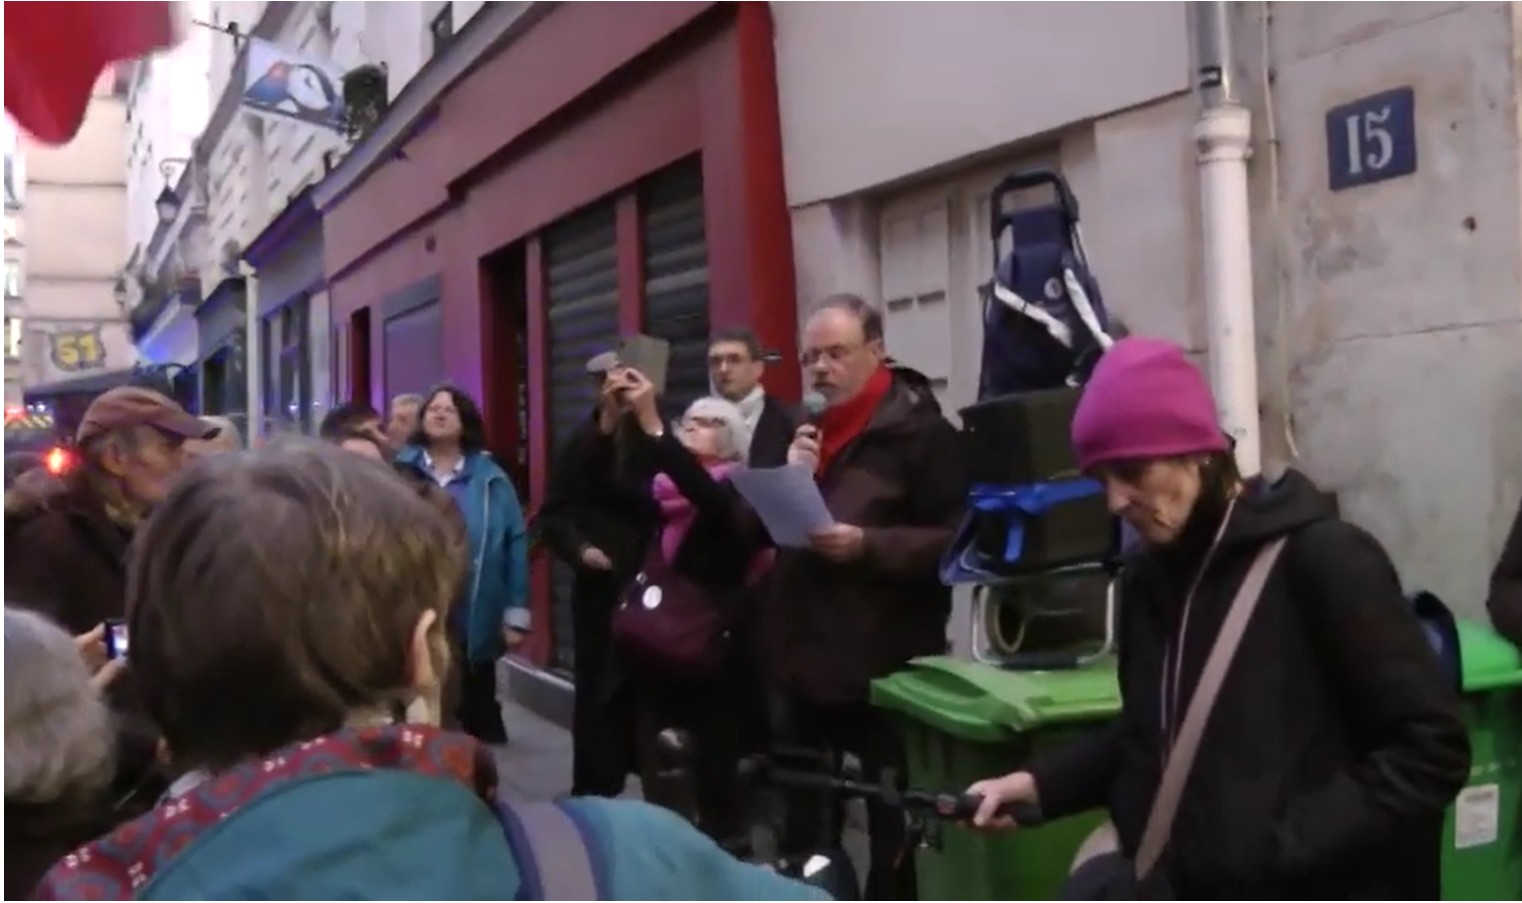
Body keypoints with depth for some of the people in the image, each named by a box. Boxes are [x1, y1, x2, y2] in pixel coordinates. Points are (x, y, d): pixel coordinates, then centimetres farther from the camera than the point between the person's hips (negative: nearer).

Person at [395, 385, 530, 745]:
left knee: (476, 709, 13)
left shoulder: (490, 478, 1)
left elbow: (515, 543, 0)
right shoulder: (401, 470, 1)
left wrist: (516, 614, -2)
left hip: (474, 622, 0)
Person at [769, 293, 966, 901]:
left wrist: (867, 545, -24)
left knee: (893, 821, 5)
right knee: (801, 812, 17)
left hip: (885, 666, -7)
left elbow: (956, 541, -15)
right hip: (806, 659, 7)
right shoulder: (806, 430, 15)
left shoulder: (919, 430, -8)